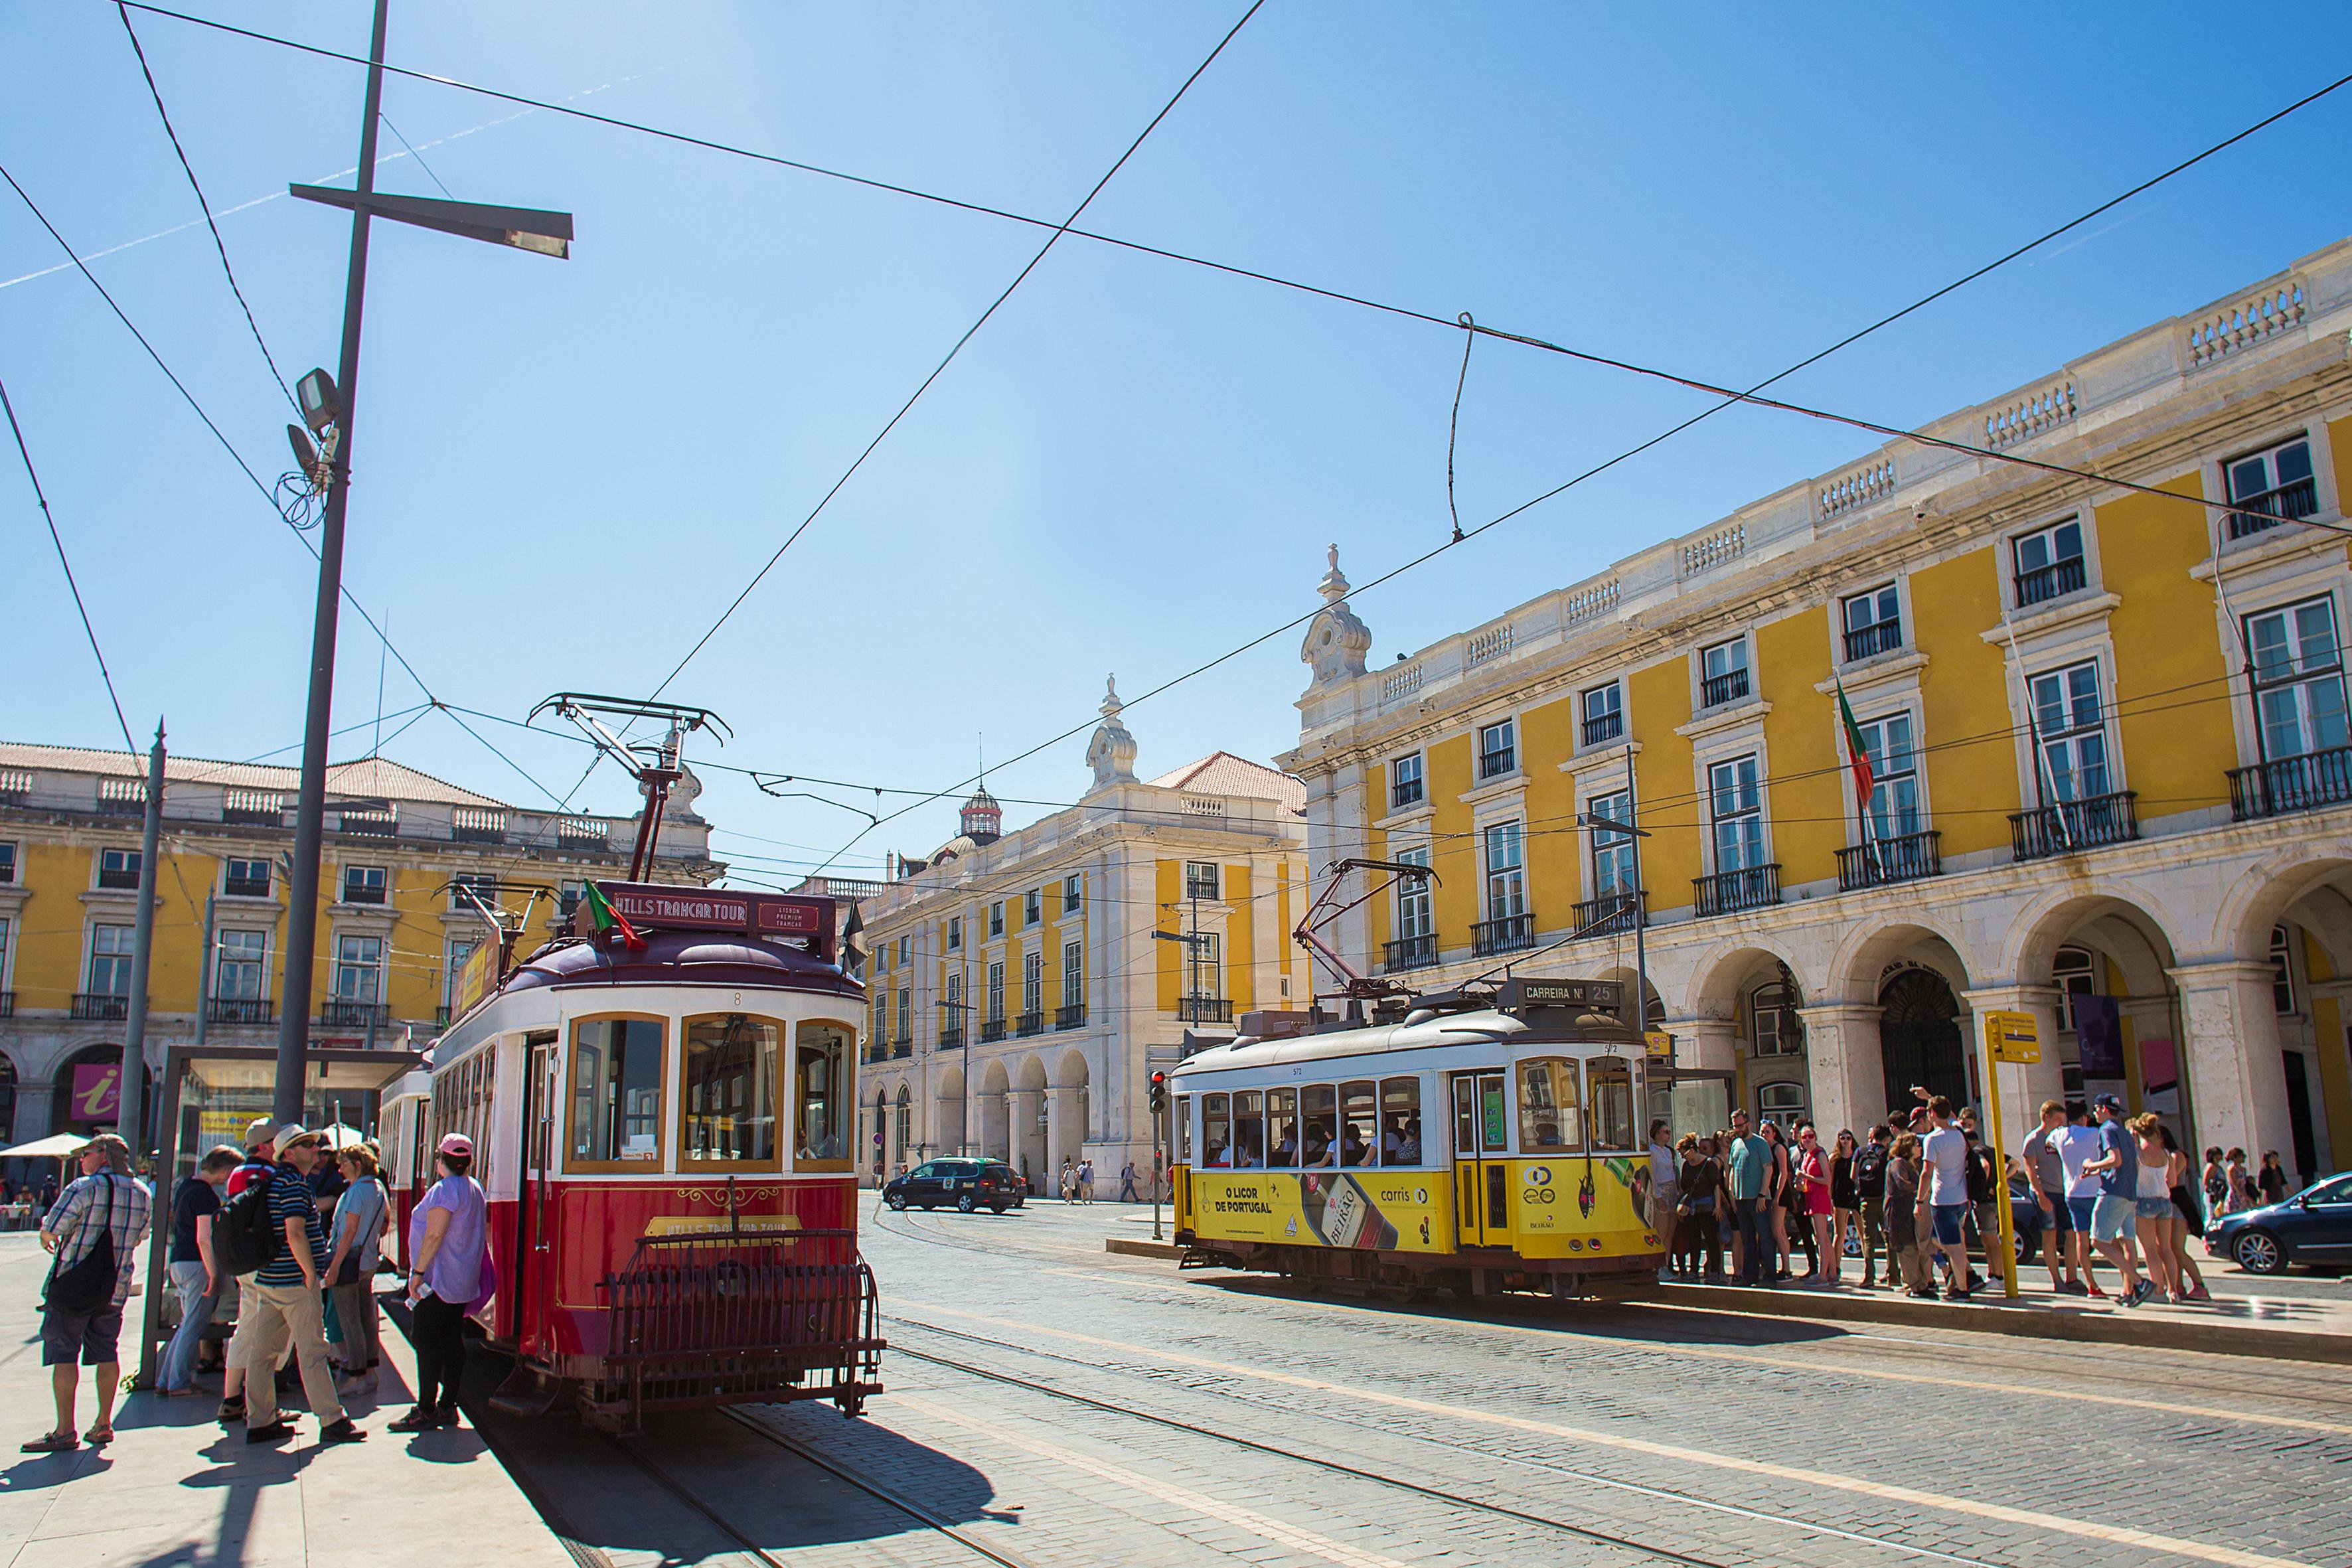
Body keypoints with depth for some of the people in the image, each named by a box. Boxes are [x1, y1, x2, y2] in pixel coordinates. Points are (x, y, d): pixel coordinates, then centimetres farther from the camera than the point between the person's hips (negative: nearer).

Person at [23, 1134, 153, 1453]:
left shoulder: (85, 1188, -13)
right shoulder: (142, 1195, 7)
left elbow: (51, 1228, -12)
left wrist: (47, 1239, 9)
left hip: (72, 1285, -6)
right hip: (115, 1288, 6)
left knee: (63, 1355, 0)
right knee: (106, 1353, 13)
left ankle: (65, 1431, -2)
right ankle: (104, 1425, 16)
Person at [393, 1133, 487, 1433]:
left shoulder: (445, 1190, -16)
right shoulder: (475, 1189, 13)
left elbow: (435, 1234, -22)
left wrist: (418, 1272, -20)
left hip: (437, 1279, -9)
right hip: (462, 1281, 9)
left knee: (427, 1343, -5)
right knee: (452, 1341, 10)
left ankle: (426, 1411, -4)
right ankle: (448, 1406, 13)